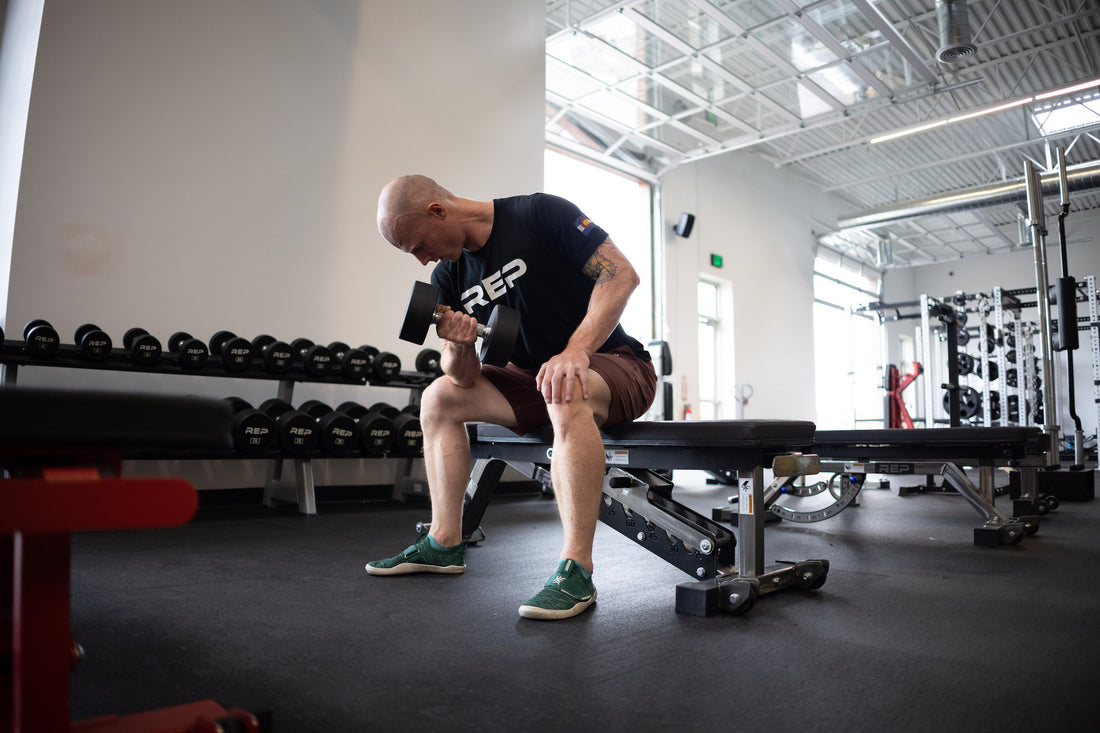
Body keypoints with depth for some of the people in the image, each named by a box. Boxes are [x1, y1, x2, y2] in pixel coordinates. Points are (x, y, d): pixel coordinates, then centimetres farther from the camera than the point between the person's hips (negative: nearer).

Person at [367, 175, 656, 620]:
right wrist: (459, 345, -22)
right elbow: (464, 379, 1)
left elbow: (621, 274, -21)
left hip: (614, 363, -7)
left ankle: (576, 571, -34)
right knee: (438, 398, 6)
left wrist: (577, 350, -31)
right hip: (534, 377, 7)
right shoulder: (450, 277, 3)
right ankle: (444, 543, 8)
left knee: (566, 396, -40)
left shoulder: (538, 214, -14)